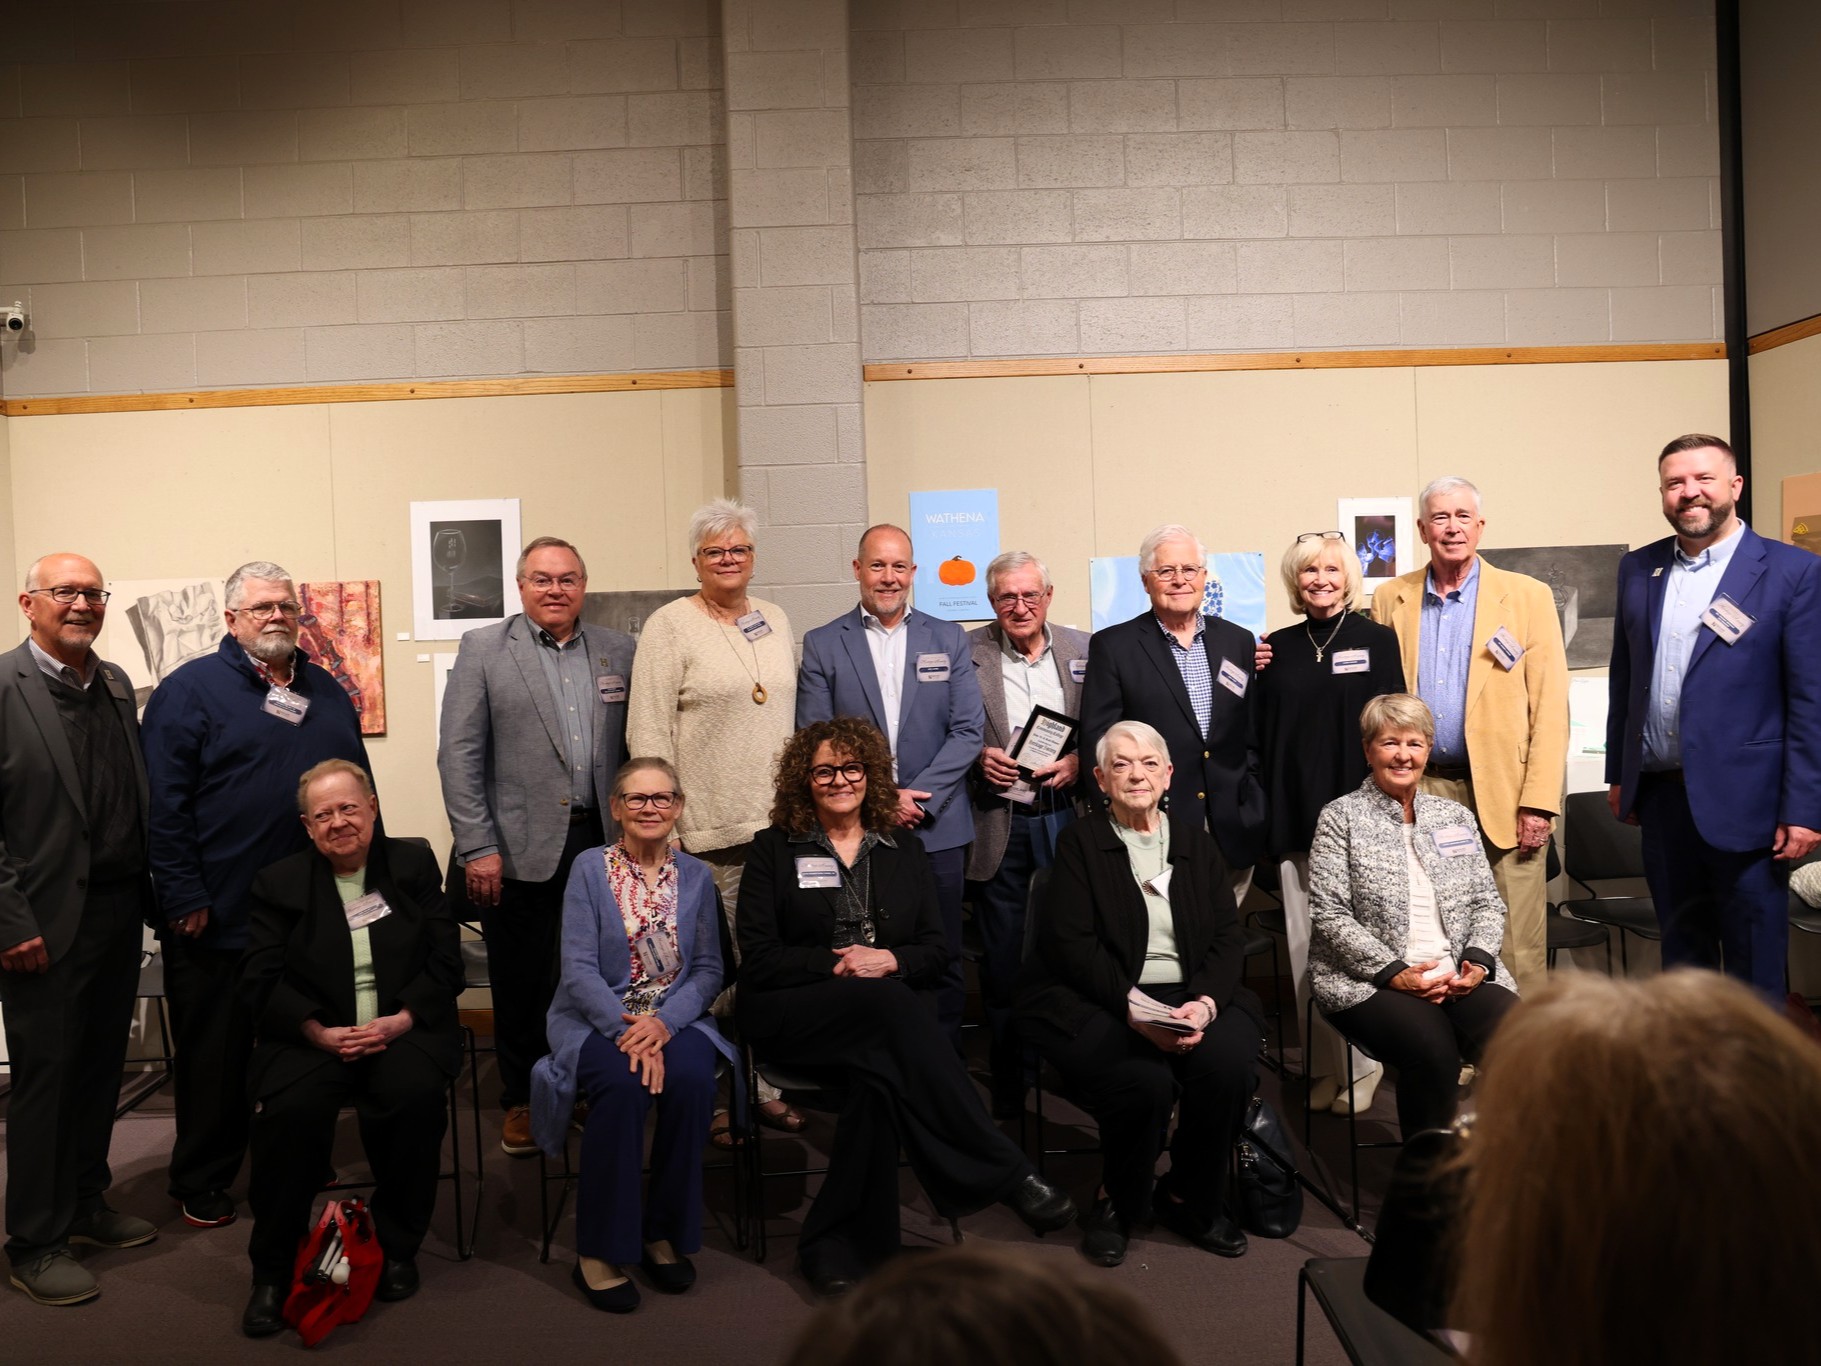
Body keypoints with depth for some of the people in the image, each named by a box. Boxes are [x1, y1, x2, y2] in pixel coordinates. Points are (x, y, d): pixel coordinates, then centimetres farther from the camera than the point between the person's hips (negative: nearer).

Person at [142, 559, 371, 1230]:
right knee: (214, 1053, 7)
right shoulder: (191, 689, -5)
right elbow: (164, 803, -10)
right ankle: (202, 1181, 23)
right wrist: (184, 898, -14)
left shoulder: (327, 690, 12)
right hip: (219, 916, -5)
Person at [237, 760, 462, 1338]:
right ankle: (272, 1269, -9)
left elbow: (445, 960, 4)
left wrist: (400, 1020, -13)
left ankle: (396, 1247, -8)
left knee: (416, 1093, -31)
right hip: (313, 1036, 0)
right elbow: (260, 981, 1)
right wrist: (321, 1032, -15)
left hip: (403, 1028, 0)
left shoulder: (414, 864, 11)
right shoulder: (279, 882, 10)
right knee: (289, 1108, -30)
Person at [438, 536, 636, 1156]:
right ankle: (522, 1099, 26)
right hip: (521, 848, -2)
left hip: (603, 843, 2)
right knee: (521, 982, 9)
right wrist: (477, 848, -9)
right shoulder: (483, 649, 1)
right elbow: (459, 755, -4)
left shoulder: (620, 652, 8)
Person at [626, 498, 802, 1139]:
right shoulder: (669, 625, -3)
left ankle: (762, 1085, 22)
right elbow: (647, 733, -7)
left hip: (777, 822, 5)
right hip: (707, 829, -5)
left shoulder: (775, 621, 14)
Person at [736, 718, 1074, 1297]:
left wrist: (890, 960, -10)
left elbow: (936, 951, 12)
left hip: (888, 1011, 3)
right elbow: (759, 959, 0)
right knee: (889, 1004, -36)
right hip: (790, 1016, -2)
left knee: (883, 1074, -37)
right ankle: (1006, 1172, -35)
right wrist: (838, 964, -12)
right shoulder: (774, 849, 10)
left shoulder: (904, 849, 18)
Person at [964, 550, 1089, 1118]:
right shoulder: (966, 652, 1)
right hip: (997, 825, -1)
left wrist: (1078, 762, -9)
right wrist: (978, 758, -13)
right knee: (1002, 968, 7)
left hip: (1066, 818, 1)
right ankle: (1007, 1089, 20)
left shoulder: (1084, 649, 7)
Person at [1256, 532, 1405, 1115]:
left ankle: (1362, 1065, 14)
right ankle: (1323, 1064, 15)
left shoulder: (1377, 640, 3)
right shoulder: (1276, 648, 10)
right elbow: (1262, 734, 10)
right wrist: (1265, 815, 4)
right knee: (1305, 946, 5)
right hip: (1295, 816, 3)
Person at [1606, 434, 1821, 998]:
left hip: (1743, 801, -4)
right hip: (1659, 794, 4)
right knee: (1679, 951, 16)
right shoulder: (1638, 569, 8)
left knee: (1754, 966, 6)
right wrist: (1618, 773, 13)